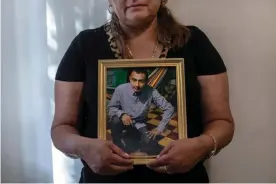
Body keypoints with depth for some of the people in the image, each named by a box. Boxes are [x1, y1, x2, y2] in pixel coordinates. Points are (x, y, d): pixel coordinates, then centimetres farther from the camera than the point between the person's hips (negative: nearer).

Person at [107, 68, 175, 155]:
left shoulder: (151, 92, -25)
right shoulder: (120, 89, -26)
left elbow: (169, 108, -18)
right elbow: (110, 108, -12)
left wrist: (160, 128, -18)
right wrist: (121, 114, -33)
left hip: (140, 122, 0)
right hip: (125, 119, 0)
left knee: (150, 143, -24)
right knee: (115, 121, -33)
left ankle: (142, 152, 14)